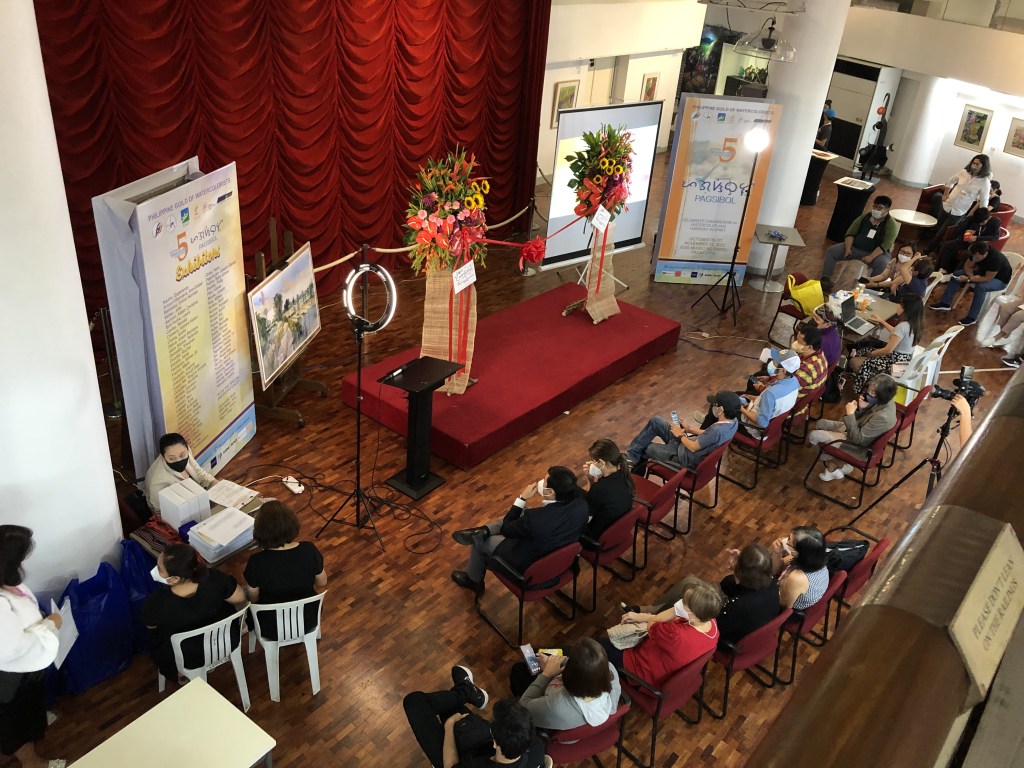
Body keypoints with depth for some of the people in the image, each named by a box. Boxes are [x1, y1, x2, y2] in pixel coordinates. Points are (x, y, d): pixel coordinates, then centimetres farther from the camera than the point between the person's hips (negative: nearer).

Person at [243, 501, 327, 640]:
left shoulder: (257, 563, -30)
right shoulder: (309, 550, -23)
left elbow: (252, 598, -12)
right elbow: (322, 583, -5)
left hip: (271, 629, -2)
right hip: (308, 621, 2)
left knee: (243, 590, 26)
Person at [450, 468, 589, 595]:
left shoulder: (535, 517, -38)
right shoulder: (582, 505, -24)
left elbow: (506, 529, -17)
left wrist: (522, 498, -14)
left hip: (529, 567, -5)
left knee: (479, 540, 18)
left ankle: (473, 580, 45)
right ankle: (484, 531, 17)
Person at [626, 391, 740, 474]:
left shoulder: (717, 430, -37)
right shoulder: (733, 421, -10)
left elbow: (693, 447, -24)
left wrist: (680, 435, -7)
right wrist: (688, 428, 8)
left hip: (686, 457, -9)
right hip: (688, 444, 9)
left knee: (644, 448, 6)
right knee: (655, 421, 5)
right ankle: (631, 454, 13)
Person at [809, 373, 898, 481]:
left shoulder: (883, 417, -38)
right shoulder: (885, 401, -13)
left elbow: (858, 438, -28)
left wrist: (850, 414, -29)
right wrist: (861, 408, -17)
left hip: (855, 443, -9)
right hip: (859, 429, 9)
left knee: (813, 436, -7)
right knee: (821, 423, 18)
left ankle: (831, 469, 14)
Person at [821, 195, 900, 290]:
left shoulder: (891, 224, -7)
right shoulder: (864, 217, 7)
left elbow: (886, 245, -17)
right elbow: (850, 233, 3)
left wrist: (871, 257, -29)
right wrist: (848, 248, -16)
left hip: (877, 253, -4)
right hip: (854, 247, 4)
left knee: (883, 264, -38)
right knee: (831, 251, -16)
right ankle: (825, 279, -19)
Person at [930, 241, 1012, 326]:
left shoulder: (995, 259, -38)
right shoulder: (975, 253, -19)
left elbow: (987, 279, -35)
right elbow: (967, 266, -6)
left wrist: (968, 279, -34)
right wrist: (971, 276, -25)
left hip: (1000, 280, -7)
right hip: (983, 272, 7)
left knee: (981, 287, -38)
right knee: (956, 274, -5)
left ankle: (972, 318, -30)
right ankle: (945, 303, -3)